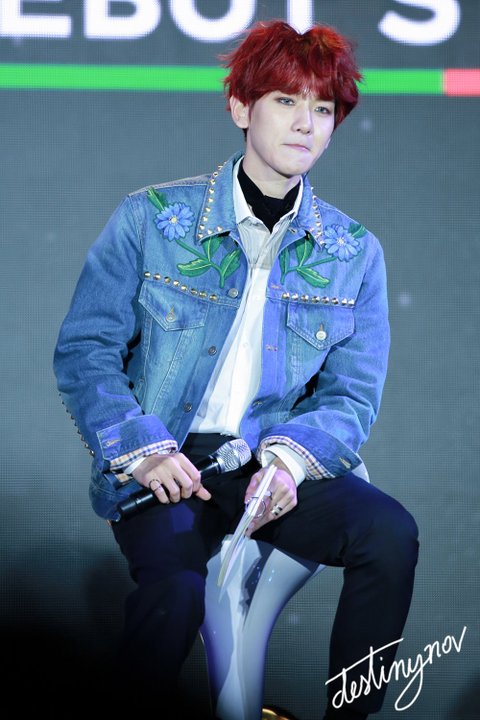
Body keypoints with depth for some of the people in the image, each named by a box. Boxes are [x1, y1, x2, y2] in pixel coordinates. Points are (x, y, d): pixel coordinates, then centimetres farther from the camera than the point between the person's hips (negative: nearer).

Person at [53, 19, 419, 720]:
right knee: (174, 589, -33)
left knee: (391, 532, -27)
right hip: (164, 469, -2)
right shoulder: (152, 218, 0)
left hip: (277, 469, 3)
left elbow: (351, 394, 4)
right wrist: (140, 447, -18)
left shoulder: (355, 253, 8)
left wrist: (291, 457, -18)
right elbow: (84, 349, -1)